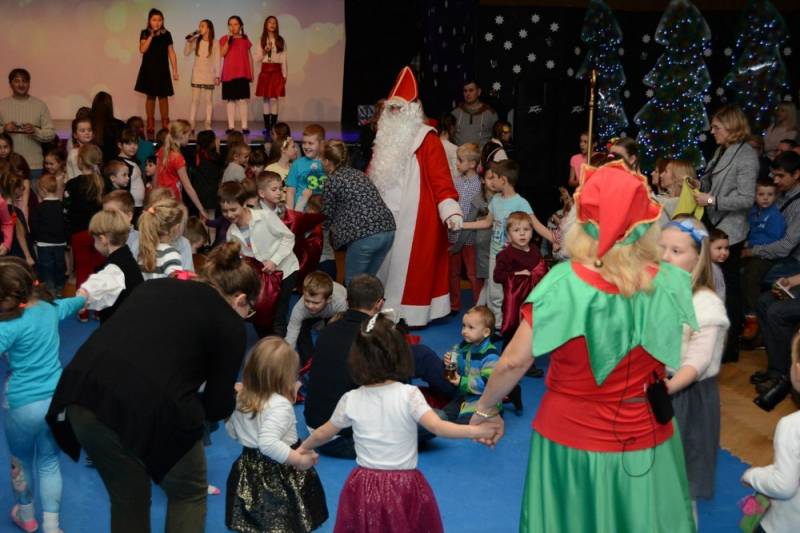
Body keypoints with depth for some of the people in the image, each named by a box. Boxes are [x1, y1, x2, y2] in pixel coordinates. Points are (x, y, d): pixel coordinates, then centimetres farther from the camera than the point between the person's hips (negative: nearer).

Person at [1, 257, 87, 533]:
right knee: (50, 462, 16)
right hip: (58, 398, 4)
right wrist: (82, 295, 45)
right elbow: (72, 304, 23)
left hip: (23, 404, -4)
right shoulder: (49, 306, 0)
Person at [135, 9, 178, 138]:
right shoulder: (145, 33, 0)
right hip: (149, 69, -1)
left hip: (162, 70, 1)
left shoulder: (166, 34, 4)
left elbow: (171, 53, 5)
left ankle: (165, 125, 6)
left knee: (163, 97, 0)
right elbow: (142, 49, -13)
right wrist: (151, 35, -19)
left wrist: (175, 71, 2)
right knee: (150, 96, 2)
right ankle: (150, 127, 9)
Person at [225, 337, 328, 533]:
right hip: (280, 478, -7)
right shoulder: (279, 404, -24)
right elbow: (269, 444, -34)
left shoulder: (240, 398, 1)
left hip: (249, 472, 7)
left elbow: (233, 433, 13)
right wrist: (299, 459, -29)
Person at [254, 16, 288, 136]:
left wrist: (285, 75, -1)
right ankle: (266, 127, 5)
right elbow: (257, 59, 5)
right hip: (265, 71, 1)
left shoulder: (281, 41, 4)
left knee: (274, 99, -6)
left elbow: (284, 59, 3)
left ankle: (273, 127, -3)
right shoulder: (262, 40, 6)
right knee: (266, 99, 1)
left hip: (276, 71, -1)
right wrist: (265, 51, -12)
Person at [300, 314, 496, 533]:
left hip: (365, 488, 2)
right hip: (404, 488, -2)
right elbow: (438, 427, -23)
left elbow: (322, 434, 11)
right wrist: (476, 430, -25)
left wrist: (303, 447, 29)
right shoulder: (409, 395, -13)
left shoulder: (350, 400, -3)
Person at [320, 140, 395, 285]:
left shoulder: (332, 181, 4)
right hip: (388, 230, 7)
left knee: (352, 283, 8)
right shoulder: (358, 173, 24)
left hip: (365, 235, -7)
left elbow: (327, 216, 14)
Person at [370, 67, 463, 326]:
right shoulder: (387, 138, 12)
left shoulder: (426, 139, -9)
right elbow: (373, 176, 20)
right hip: (385, 215, 6)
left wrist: (450, 211, -23)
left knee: (410, 264, -1)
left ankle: (410, 314, 8)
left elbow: (441, 179, -14)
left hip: (414, 216, -6)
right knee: (386, 264, 10)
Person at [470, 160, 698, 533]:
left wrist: (486, 408, 1)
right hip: (645, 444, 2)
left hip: (570, 440, -1)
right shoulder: (667, 284, -14)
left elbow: (515, 361, -15)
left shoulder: (563, 284, -21)